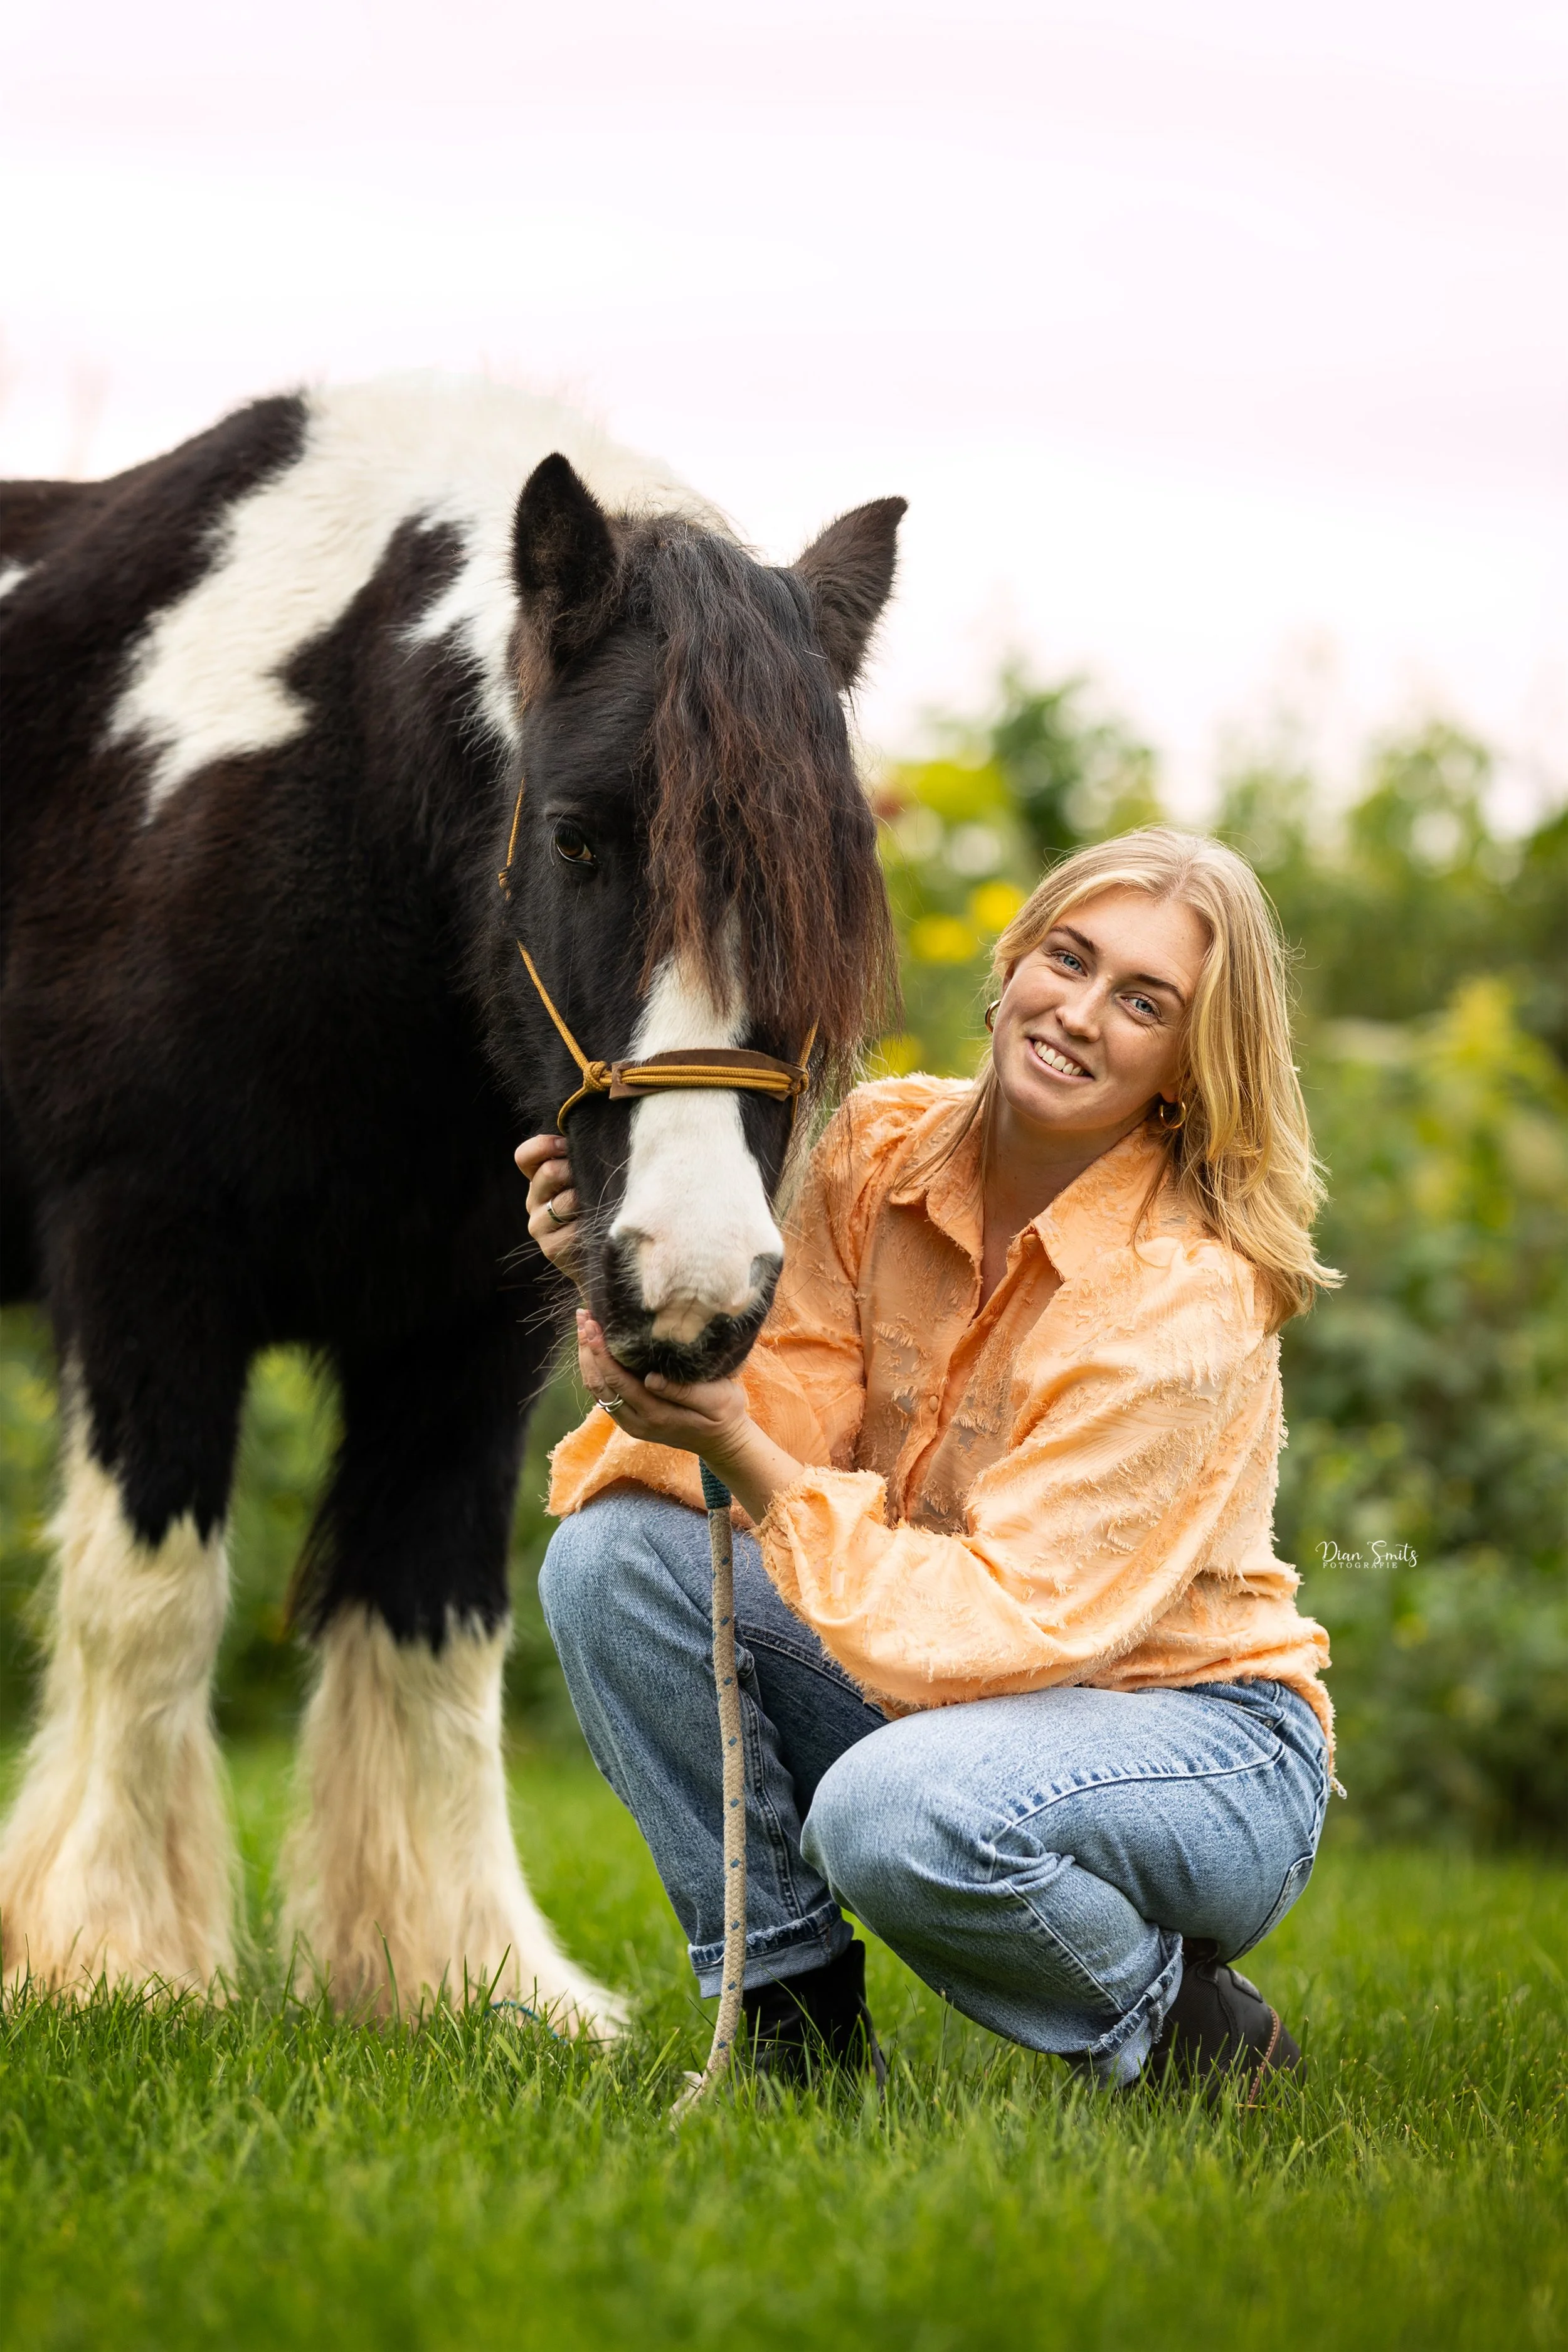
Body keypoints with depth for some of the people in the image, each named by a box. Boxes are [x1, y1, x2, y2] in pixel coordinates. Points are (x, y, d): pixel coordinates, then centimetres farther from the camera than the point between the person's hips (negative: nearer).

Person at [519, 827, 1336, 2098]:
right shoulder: (882, 1148, -6)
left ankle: (1203, 2038, -6)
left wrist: (747, 1458, -35)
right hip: (932, 1679, 6)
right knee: (610, 1553, -15)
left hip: (1195, 1732, -6)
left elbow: (1012, 1622, -27)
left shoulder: (1188, 1296, -24)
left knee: (897, 1816, -37)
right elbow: (792, 1414, -7)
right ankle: (800, 2018, -3)